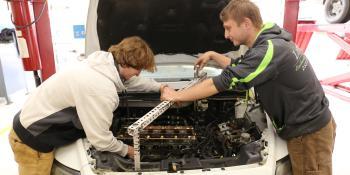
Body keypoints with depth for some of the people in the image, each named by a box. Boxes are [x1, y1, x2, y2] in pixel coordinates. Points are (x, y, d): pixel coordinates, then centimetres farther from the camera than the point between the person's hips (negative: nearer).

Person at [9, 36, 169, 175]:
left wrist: (159, 86, 23)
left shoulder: (106, 62, -4)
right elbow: (101, 140, -24)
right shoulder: (102, 90, -33)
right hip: (31, 137, -8)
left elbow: (132, 80, 16)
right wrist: (126, 150, -6)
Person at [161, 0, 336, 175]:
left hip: (309, 132, -9)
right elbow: (238, 67, 19)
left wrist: (177, 95, -21)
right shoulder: (269, 41, 4)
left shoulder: (271, 49, -28)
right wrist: (212, 55, 12)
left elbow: (224, 81, -29)